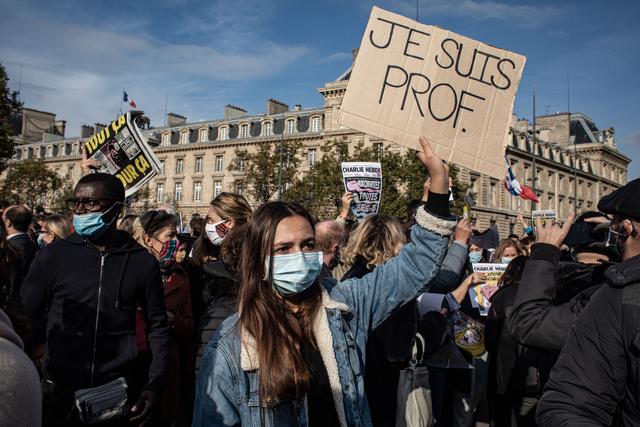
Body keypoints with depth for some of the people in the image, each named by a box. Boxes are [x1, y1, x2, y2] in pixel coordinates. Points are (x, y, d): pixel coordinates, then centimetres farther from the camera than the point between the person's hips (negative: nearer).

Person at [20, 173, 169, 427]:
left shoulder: (142, 262, -6)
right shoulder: (53, 256, -6)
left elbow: (157, 326, 2)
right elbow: (26, 318, 4)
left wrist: (154, 385, -4)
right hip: (59, 396, 0)